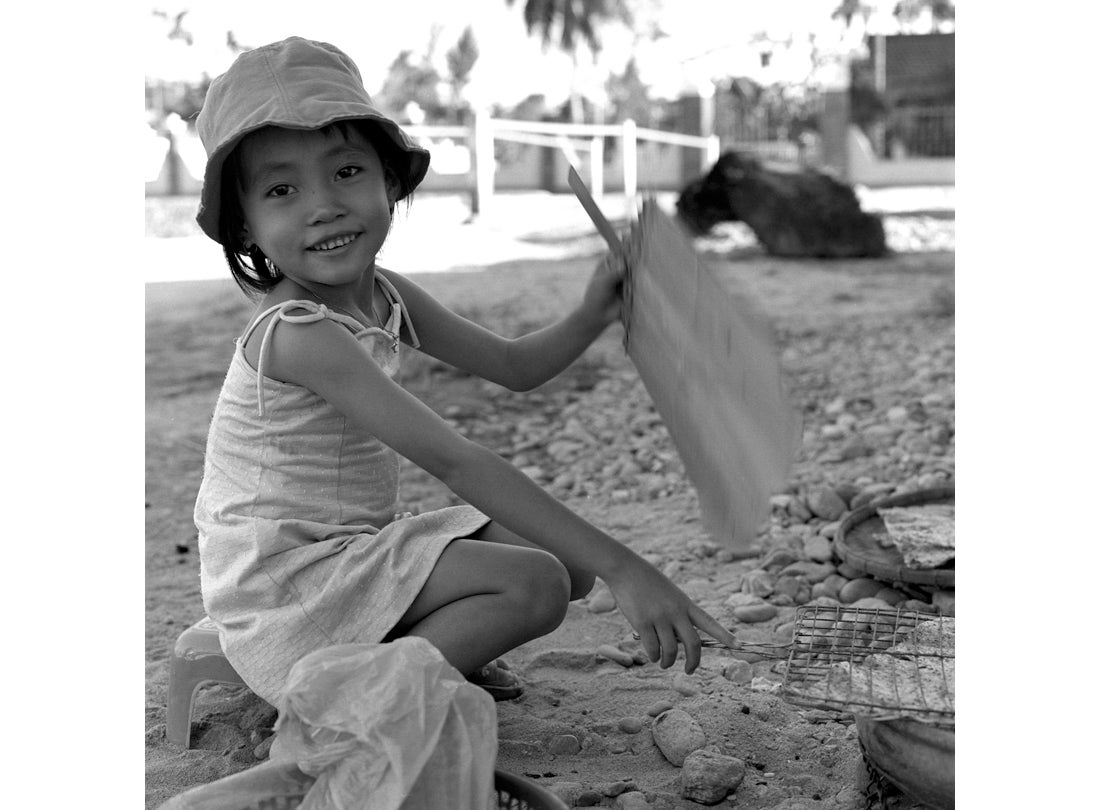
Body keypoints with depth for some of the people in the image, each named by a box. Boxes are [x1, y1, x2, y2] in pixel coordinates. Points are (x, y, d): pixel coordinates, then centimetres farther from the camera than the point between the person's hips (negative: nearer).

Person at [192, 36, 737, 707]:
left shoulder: (386, 296, 3)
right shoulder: (299, 333, -25)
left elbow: (514, 365, 13)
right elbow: (456, 462, -32)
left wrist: (594, 315, -7)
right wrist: (621, 569, -34)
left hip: (353, 547, 9)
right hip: (286, 593, -8)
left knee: (569, 564, 4)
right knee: (535, 584, -20)